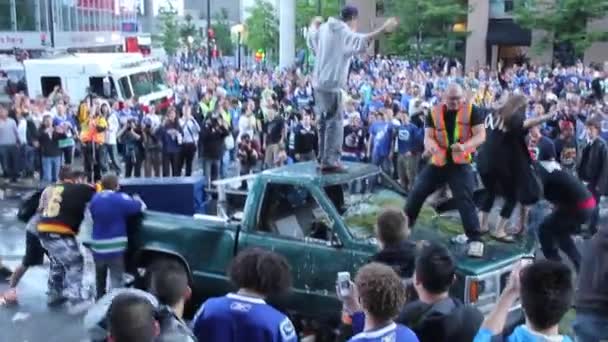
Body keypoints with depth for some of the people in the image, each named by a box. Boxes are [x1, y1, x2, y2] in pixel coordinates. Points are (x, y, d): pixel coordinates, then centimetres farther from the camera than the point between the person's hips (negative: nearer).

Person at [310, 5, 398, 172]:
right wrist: (383, 29, -39)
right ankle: (330, 162, -7)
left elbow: (313, 41, 33)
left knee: (324, 122, 16)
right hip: (332, 83, -9)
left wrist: (314, 26, 53)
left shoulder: (325, 27, 13)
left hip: (319, 82, 9)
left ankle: (323, 159, 22)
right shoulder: (343, 32, -11)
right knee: (335, 123, -6)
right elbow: (360, 41, -32)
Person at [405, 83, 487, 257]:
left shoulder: (472, 111, -6)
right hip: (437, 162, 4)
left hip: (461, 164, -3)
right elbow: (428, 136, -2)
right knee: (416, 194, 5)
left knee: (465, 200, -13)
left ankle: (475, 240, -7)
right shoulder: (434, 113, 1)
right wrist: (431, 145, -28)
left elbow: (481, 136, -10)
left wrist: (465, 146, -30)